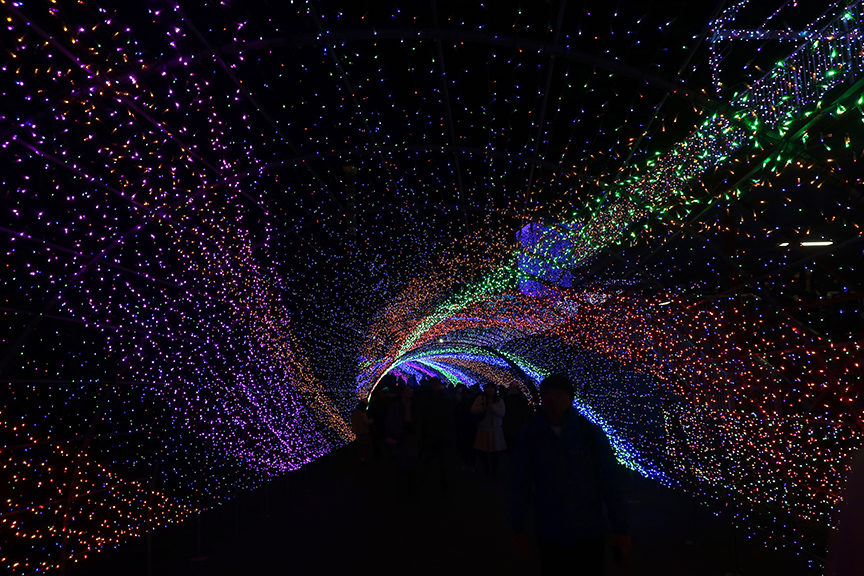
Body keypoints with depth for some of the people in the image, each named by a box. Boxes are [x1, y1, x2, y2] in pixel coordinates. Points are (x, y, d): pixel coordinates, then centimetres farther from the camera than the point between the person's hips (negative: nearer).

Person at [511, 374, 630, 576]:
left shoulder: (591, 432, -9)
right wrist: (518, 529, 2)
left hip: (590, 535, 0)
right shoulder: (530, 437, -7)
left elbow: (610, 482, -7)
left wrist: (621, 529, -8)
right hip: (550, 537, 0)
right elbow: (521, 484, -1)